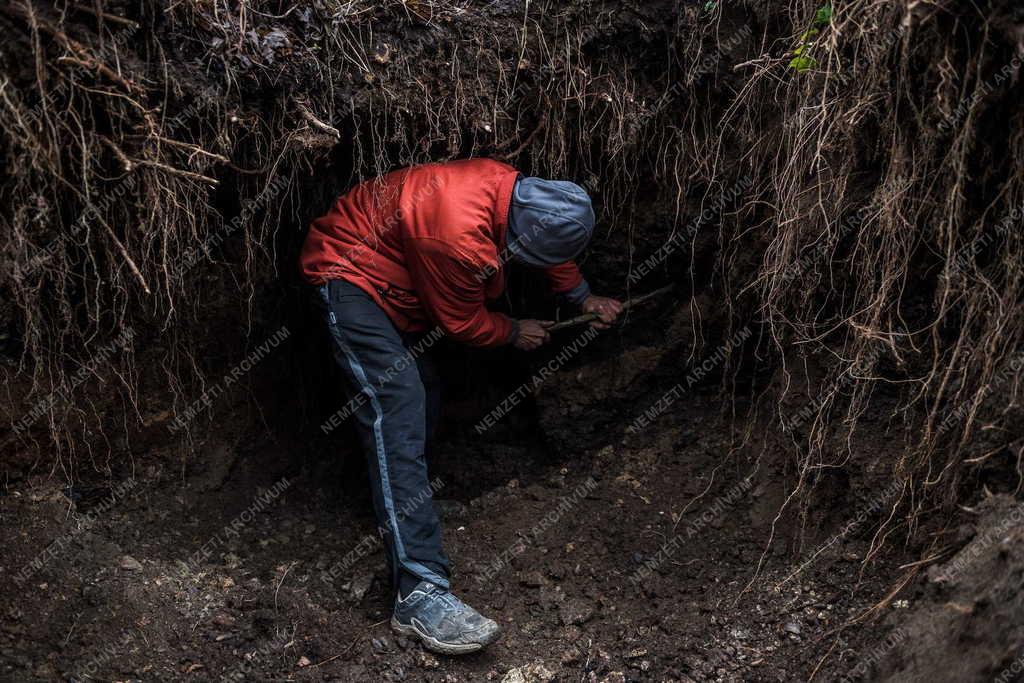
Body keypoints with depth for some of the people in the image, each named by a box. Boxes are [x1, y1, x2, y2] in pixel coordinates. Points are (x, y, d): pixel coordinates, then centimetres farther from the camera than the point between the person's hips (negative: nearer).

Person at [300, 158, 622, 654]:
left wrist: (584, 298, 23)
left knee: (422, 393, 20)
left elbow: (552, 253, 15)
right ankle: (419, 595, -24)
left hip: (388, 276, 10)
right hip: (350, 279, -10)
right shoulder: (461, 238, -35)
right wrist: (515, 334, 1)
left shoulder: (510, 187, -9)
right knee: (397, 417, -20)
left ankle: (399, 495, 46)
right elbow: (462, 324, -16)